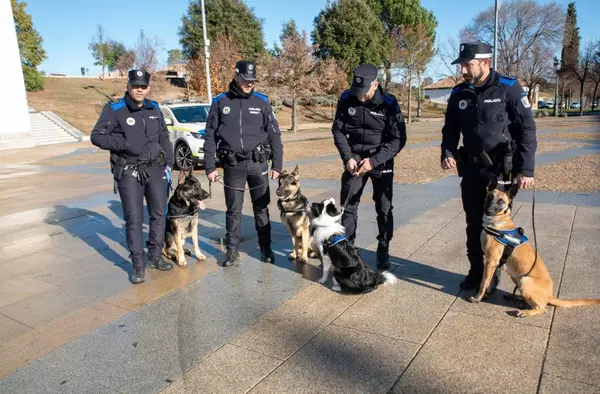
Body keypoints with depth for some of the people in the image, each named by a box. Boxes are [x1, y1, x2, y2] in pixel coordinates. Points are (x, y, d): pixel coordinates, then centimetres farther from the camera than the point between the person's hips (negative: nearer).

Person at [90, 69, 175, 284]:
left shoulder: (154, 109, 7)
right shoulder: (114, 110, -7)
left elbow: (164, 137, 15)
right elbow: (96, 136, -9)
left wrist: (168, 164, 9)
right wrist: (124, 144, -21)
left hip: (156, 169, 5)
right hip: (129, 172, -4)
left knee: (159, 214, 9)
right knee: (134, 219, -4)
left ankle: (155, 257, 24)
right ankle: (138, 265, 7)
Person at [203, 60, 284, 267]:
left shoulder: (262, 101, 3)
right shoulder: (220, 102, 3)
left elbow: (274, 134, 3)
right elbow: (210, 136, 4)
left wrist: (277, 165, -2)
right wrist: (209, 167, 0)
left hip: (258, 163, 0)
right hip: (232, 165, 0)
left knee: (261, 208, 9)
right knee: (233, 210, 8)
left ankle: (265, 248, 22)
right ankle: (232, 250, 21)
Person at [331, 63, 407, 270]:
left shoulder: (389, 103, -17)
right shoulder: (346, 99, -10)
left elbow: (398, 139, -15)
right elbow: (338, 130, 0)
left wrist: (373, 161, -23)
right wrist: (347, 157, -12)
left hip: (381, 162, -2)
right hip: (354, 160, 2)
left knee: (384, 208, 4)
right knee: (348, 205, 6)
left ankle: (383, 250, 20)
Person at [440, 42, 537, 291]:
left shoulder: (509, 88, -9)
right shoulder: (459, 94, 4)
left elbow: (527, 129, -9)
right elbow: (451, 129, 13)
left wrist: (526, 169, -14)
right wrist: (447, 153, -7)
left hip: (501, 168, -4)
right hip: (471, 168, 4)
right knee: (474, 223, 11)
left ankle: (492, 275, 21)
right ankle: (476, 271, 26)